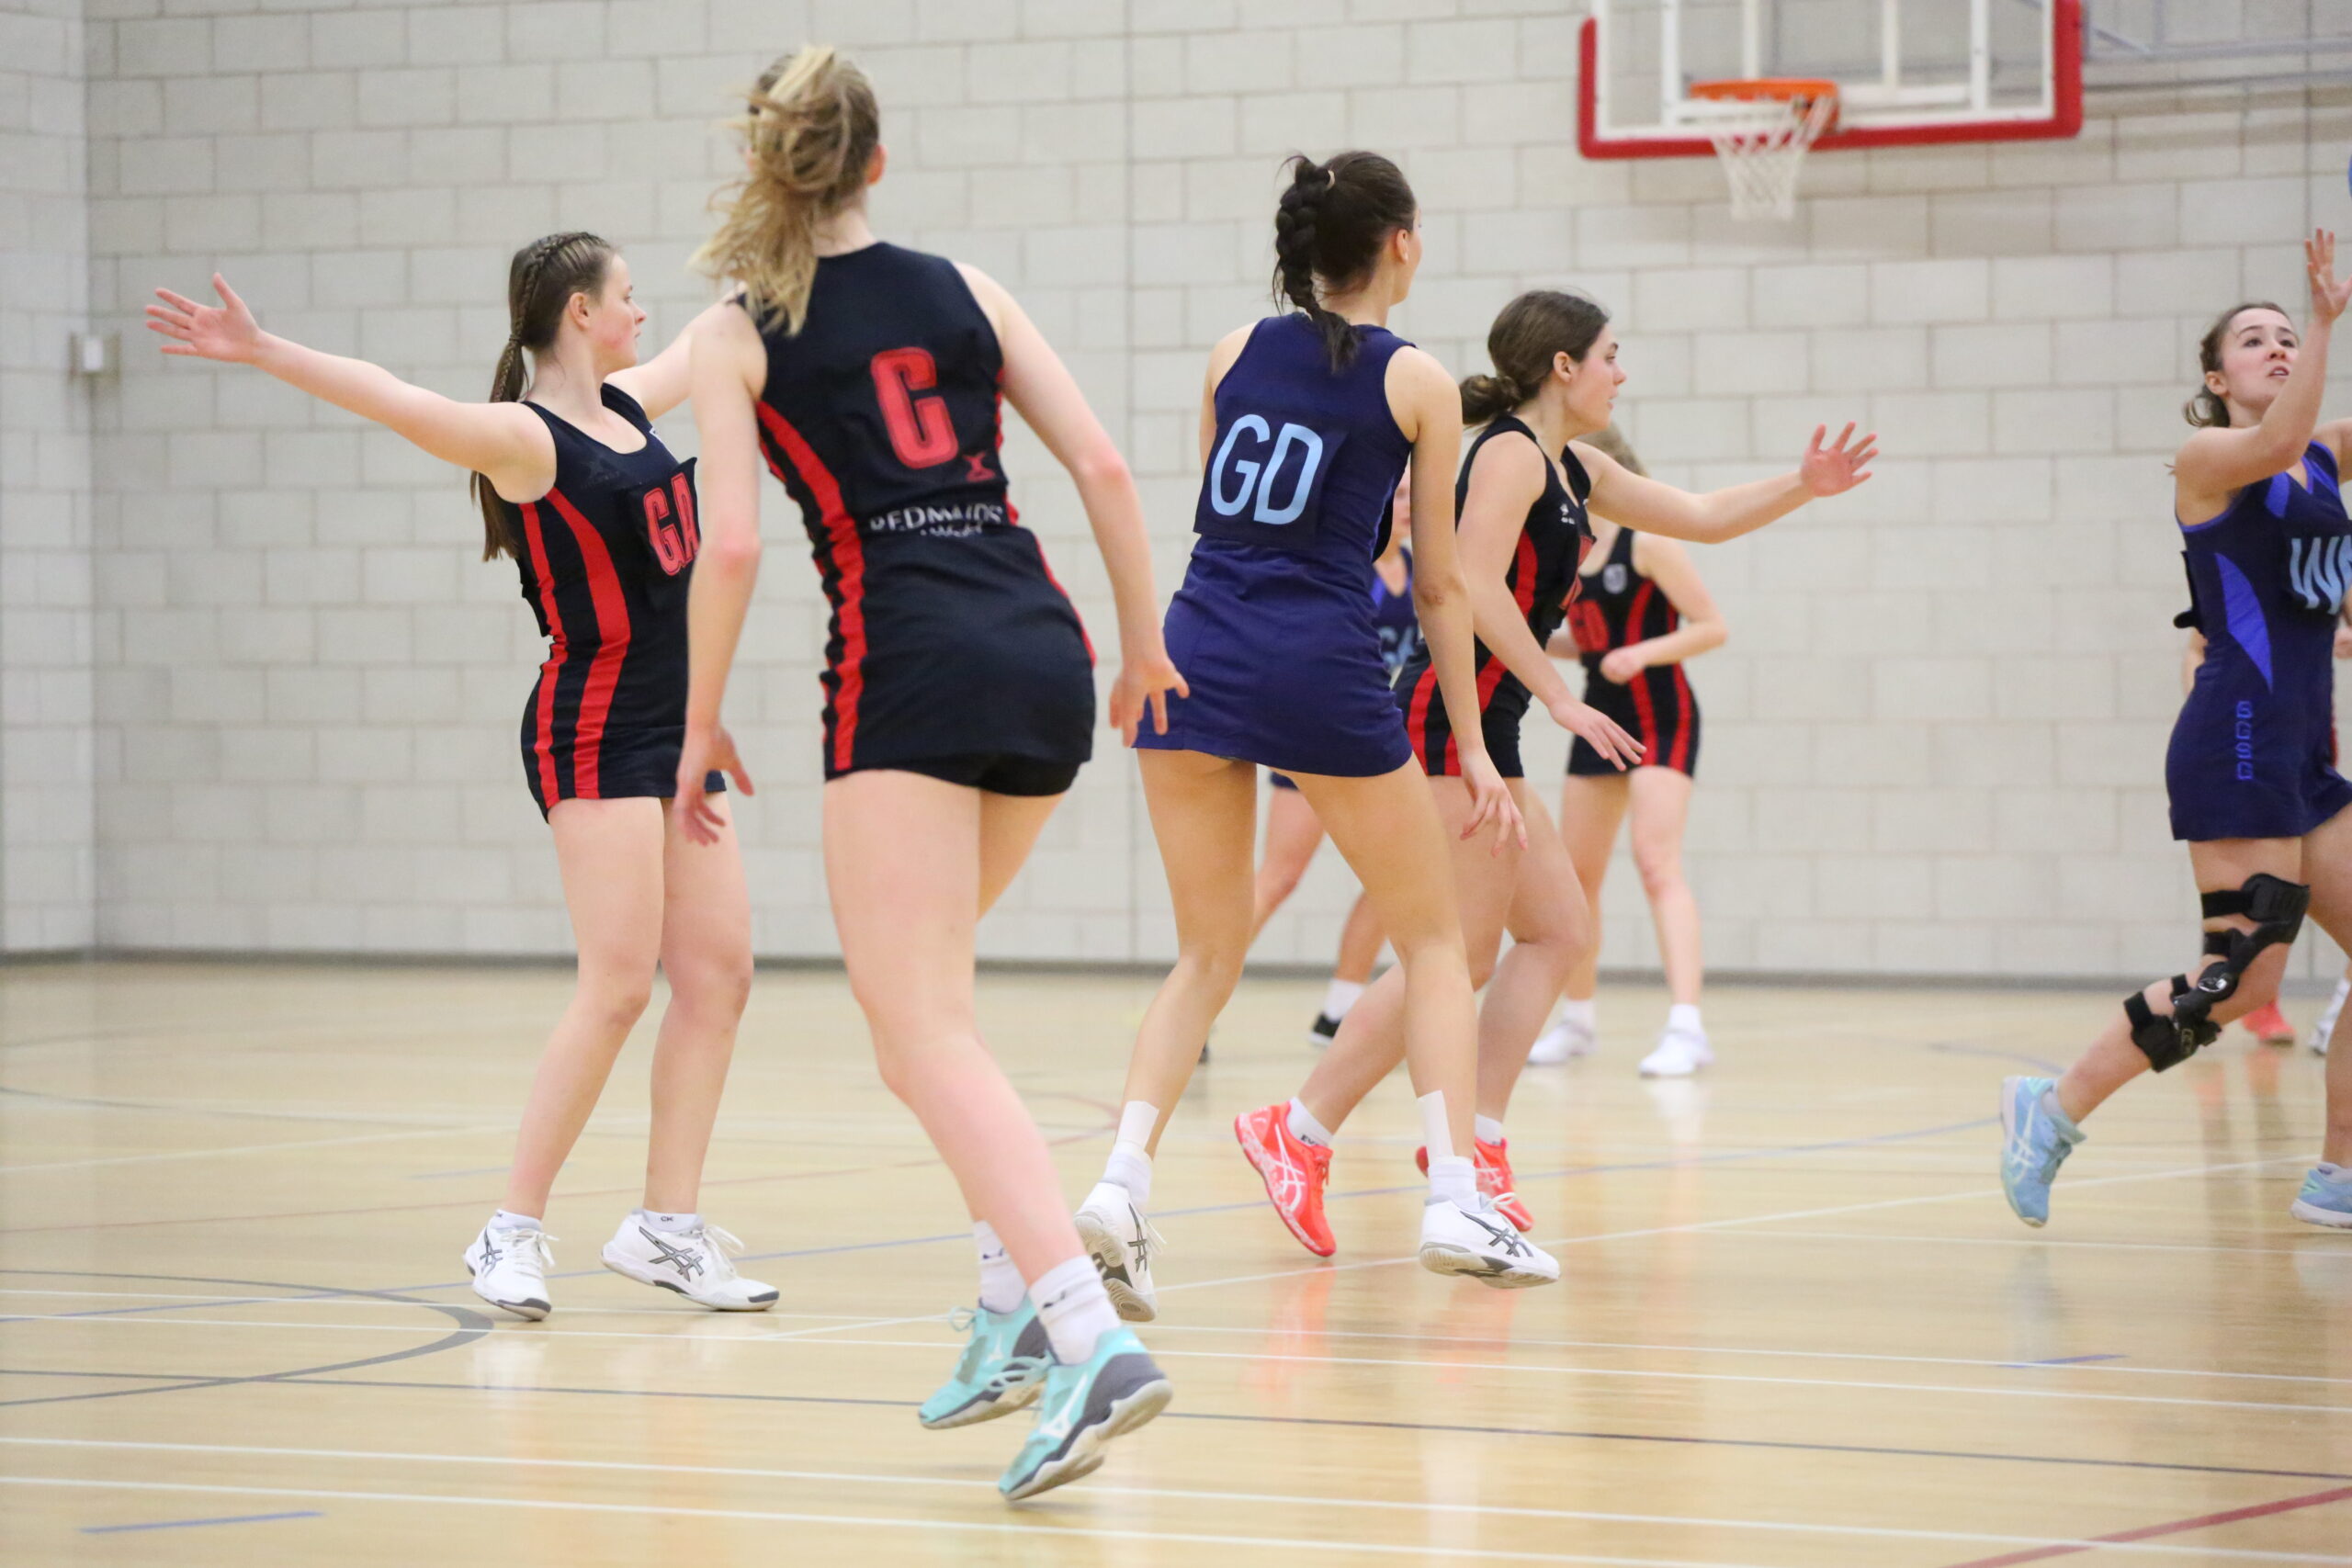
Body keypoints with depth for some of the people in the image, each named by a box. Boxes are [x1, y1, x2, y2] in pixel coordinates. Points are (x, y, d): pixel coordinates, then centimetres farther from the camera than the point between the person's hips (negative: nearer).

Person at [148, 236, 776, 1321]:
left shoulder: (626, 405, 12)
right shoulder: (525, 438, -11)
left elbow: (712, 339, 31)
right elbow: (398, 402, -26)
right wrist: (261, 352, -40)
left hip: (673, 732, 8)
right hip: (592, 732, -8)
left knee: (717, 973, 4)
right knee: (619, 987, -15)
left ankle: (666, 1227, 10)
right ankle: (513, 1232, -11)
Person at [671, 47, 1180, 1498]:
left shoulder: (739, 335, 5)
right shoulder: (961, 290, 16)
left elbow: (731, 545, -5)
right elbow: (1103, 467, 9)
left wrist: (703, 725, 6)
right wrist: (1145, 645, 20)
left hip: (906, 671, -5)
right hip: (1042, 657, 6)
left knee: (924, 1030, -9)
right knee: (917, 986, 24)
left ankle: (1090, 1334, -28)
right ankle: (1019, 1297, 14)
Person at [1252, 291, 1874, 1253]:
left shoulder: (1574, 471, 20)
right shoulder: (1512, 452, -9)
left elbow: (1704, 518, 29)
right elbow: (1477, 587, -22)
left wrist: (1804, 486, 17)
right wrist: (1559, 699, -22)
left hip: (1483, 736, 10)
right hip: (1451, 717, -10)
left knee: (1559, 931, 10)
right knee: (1460, 957, -12)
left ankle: (1475, 1141, 7)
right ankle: (1300, 1132, -12)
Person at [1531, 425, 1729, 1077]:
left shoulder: (1646, 540, -13)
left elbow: (1712, 627, -13)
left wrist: (1643, 653, -25)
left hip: (1661, 717, -8)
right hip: (1601, 717, 8)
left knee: (1657, 860, -20)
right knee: (1578, 871, 11)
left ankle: (1686, 1028, -26)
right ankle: (1574, 1018, 27)